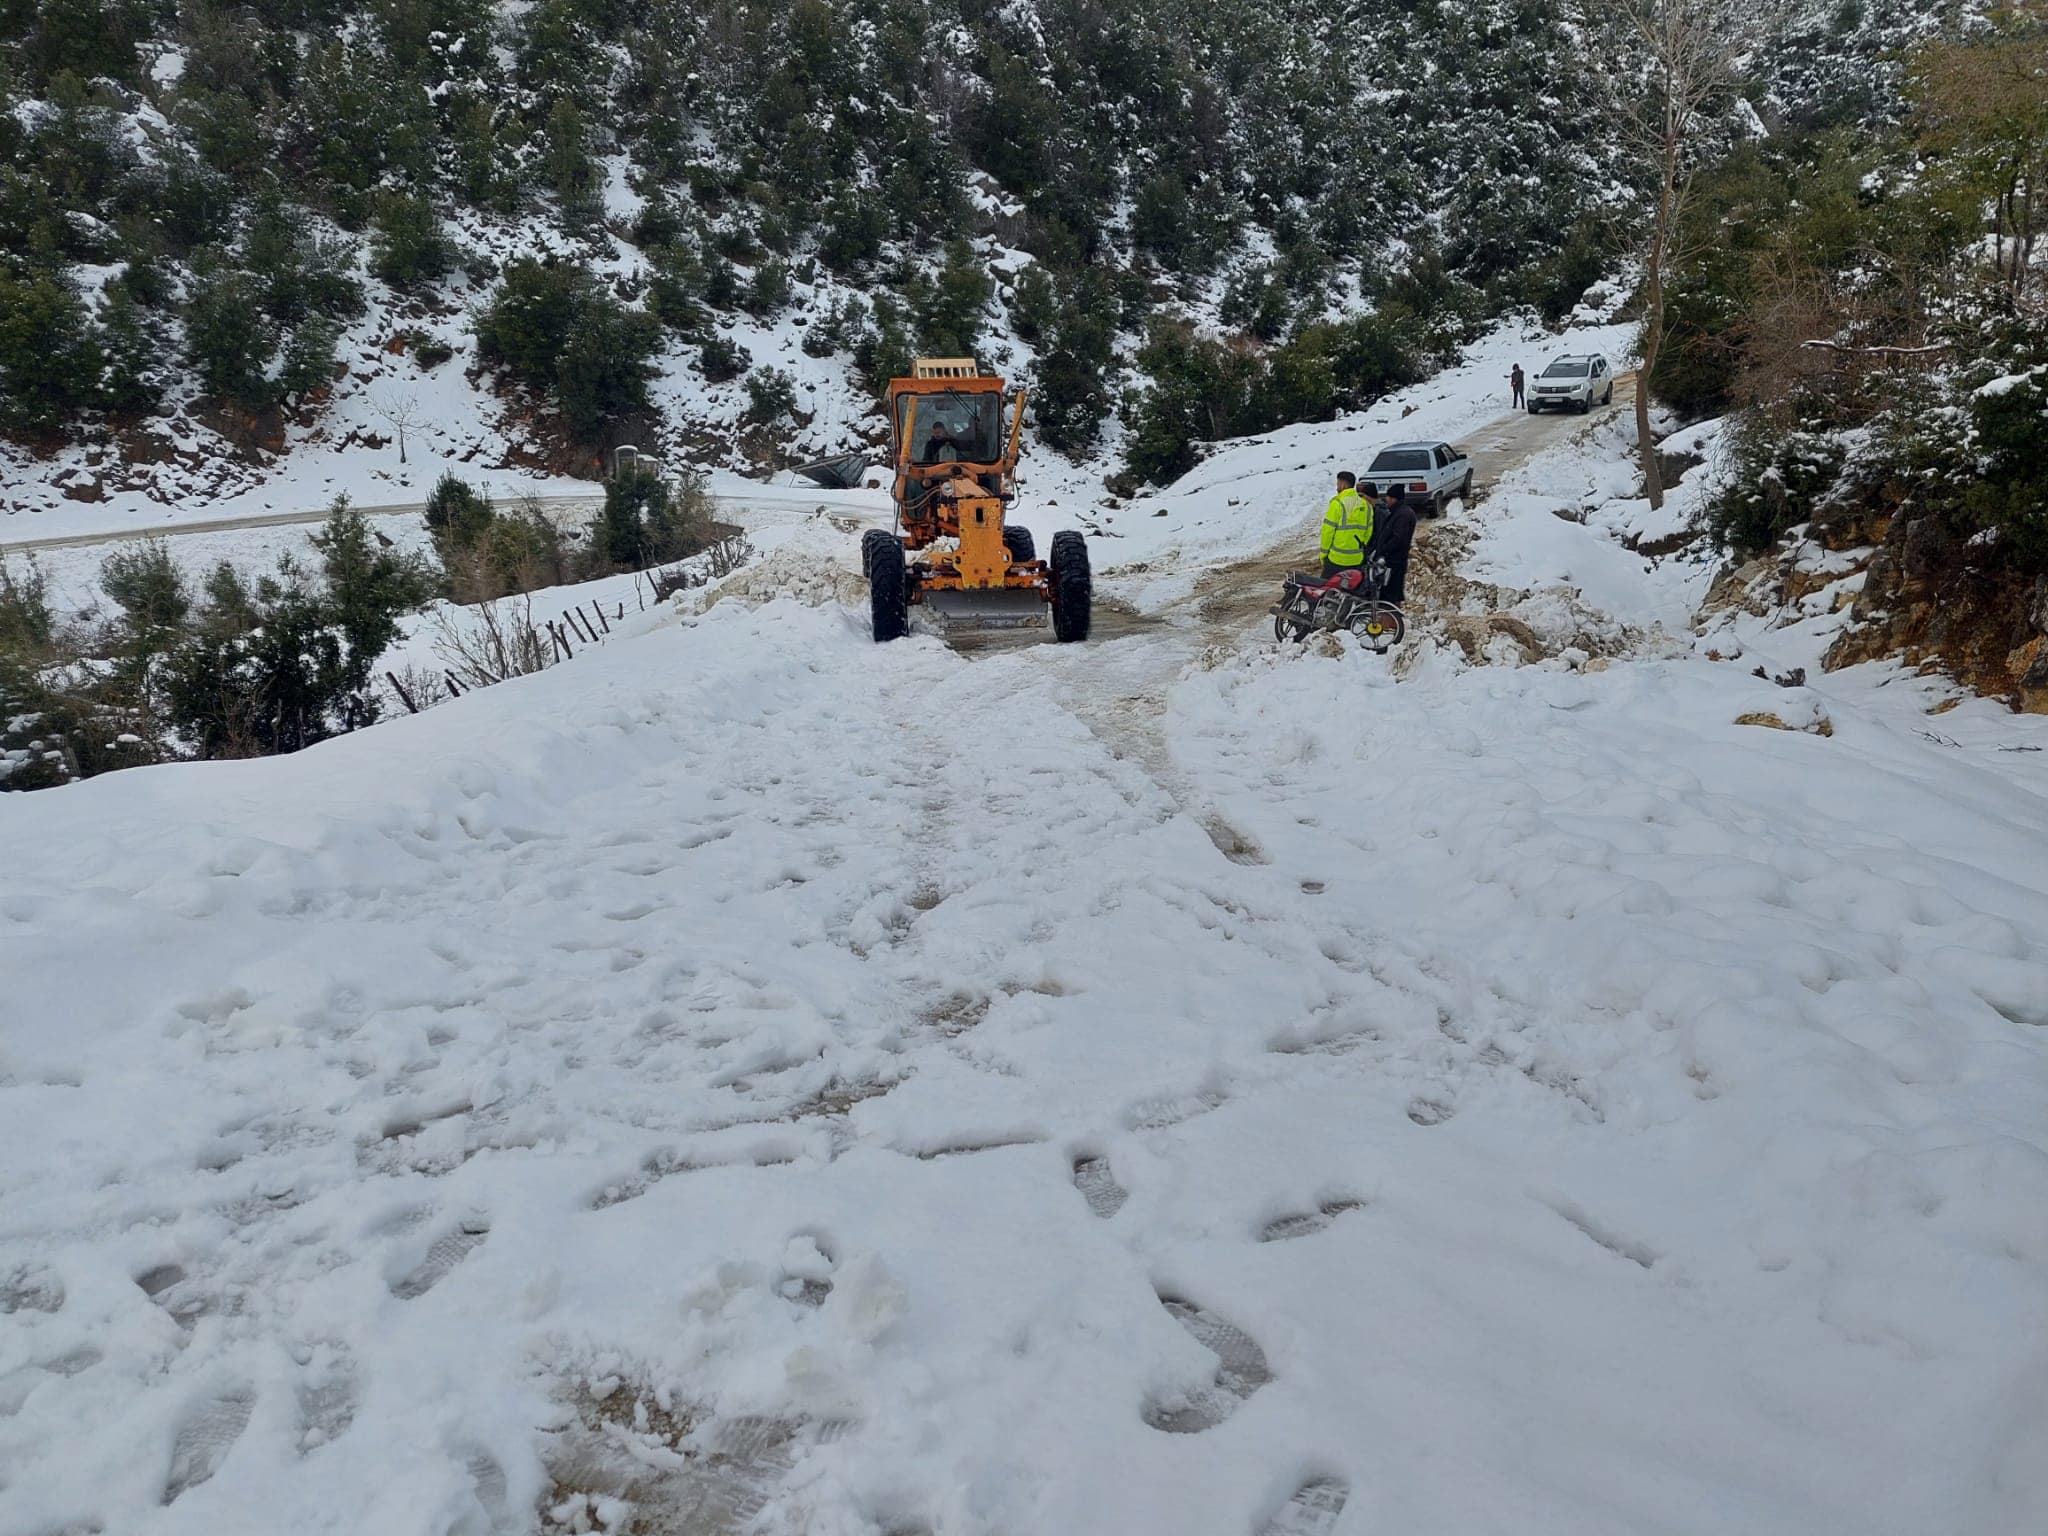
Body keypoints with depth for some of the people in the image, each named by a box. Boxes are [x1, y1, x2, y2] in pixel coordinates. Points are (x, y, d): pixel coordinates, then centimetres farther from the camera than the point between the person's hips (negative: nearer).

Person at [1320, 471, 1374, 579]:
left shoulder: (1337, 504, -11)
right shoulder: (1366, 505, 7)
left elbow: (1328, 531, -11)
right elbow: (1368, 533, 11)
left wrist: (1323, 554, -2)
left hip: (1336, 559, -6)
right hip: (1357, 560, 6)